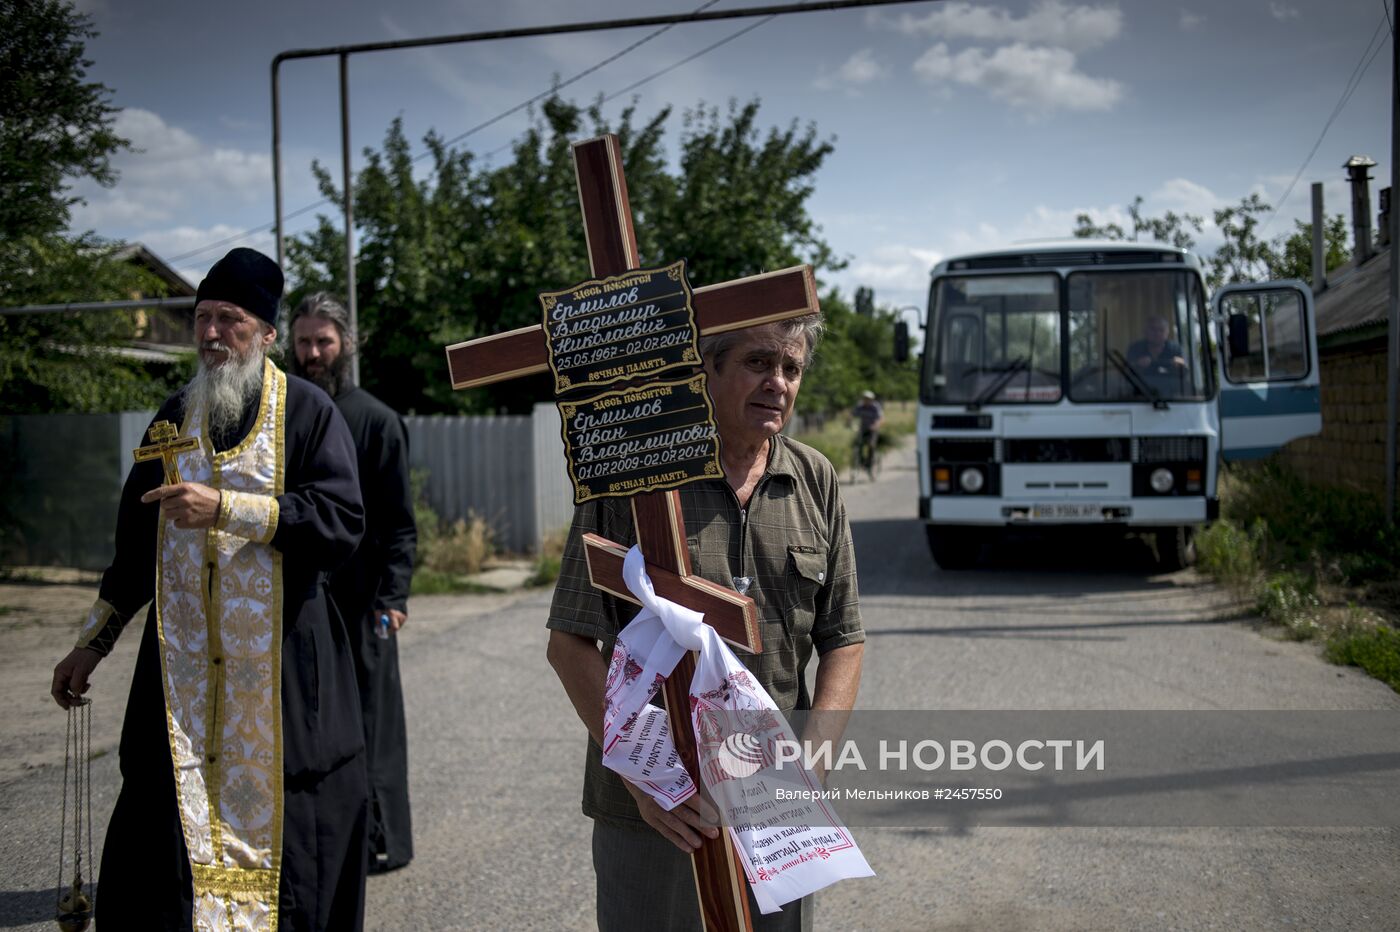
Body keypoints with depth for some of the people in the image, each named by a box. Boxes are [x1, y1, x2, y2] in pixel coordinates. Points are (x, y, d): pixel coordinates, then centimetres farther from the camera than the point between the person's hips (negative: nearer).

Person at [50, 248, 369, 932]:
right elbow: (137, 542, 19)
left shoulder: (307, 412, -2)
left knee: (281, 834, 1)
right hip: (183, 665, 4)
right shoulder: (175, 417, 12)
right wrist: (92, 644, 19)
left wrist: (226, 507, -22)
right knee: (166, 838, 2)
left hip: (282, 666, -3)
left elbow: (343, 519, -15)